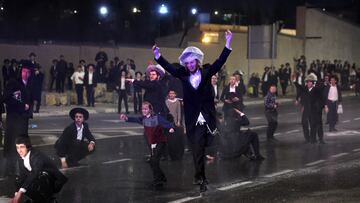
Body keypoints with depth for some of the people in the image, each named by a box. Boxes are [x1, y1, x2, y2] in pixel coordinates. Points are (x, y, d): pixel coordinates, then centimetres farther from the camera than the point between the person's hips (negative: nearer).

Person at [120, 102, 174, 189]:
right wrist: (127, 118, -34)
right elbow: (135, 119, -14)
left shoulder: (157, 117, -14)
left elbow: (166, 123, -24)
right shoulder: (143, 119, 2)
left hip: (160, 143, -7)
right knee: (153, 162, 16)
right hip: (151, 144, 7)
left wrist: (171, 128, -46)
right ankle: (162, 178, 37)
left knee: (154, 161, -18)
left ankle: (157, 181, -10)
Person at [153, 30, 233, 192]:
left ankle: (199, 176, -4)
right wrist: (157, 56, -15)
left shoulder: (206, 72, 2)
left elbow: (220, 62, -5)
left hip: (206, 118, -2)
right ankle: (202, 178, 14)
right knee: (197, 147, 7)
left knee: (199, 147, -11)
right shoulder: (183, 75, 7)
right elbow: (169, 67, 0)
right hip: (192, 119, 2)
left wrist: (227, 44, -15)